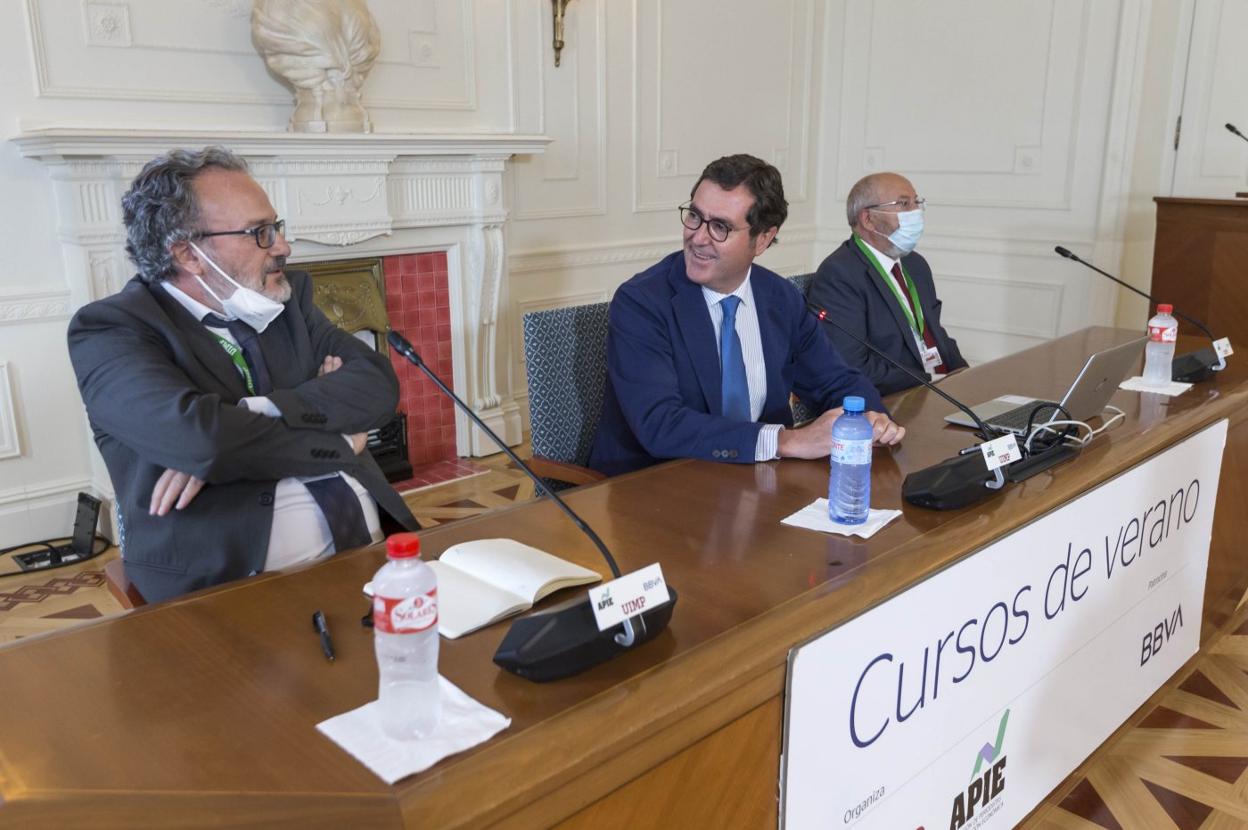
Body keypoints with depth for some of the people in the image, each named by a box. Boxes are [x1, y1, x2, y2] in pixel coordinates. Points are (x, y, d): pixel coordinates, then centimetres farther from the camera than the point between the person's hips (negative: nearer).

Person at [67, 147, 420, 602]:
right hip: (229, 582, -3)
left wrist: (262, 413, -14)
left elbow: (378, 382, 0)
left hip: (368, 546, 4)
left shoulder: (289, 295, 13)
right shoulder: (111, 328, -3)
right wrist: (339, 443, -8)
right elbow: (196, 437, -20)